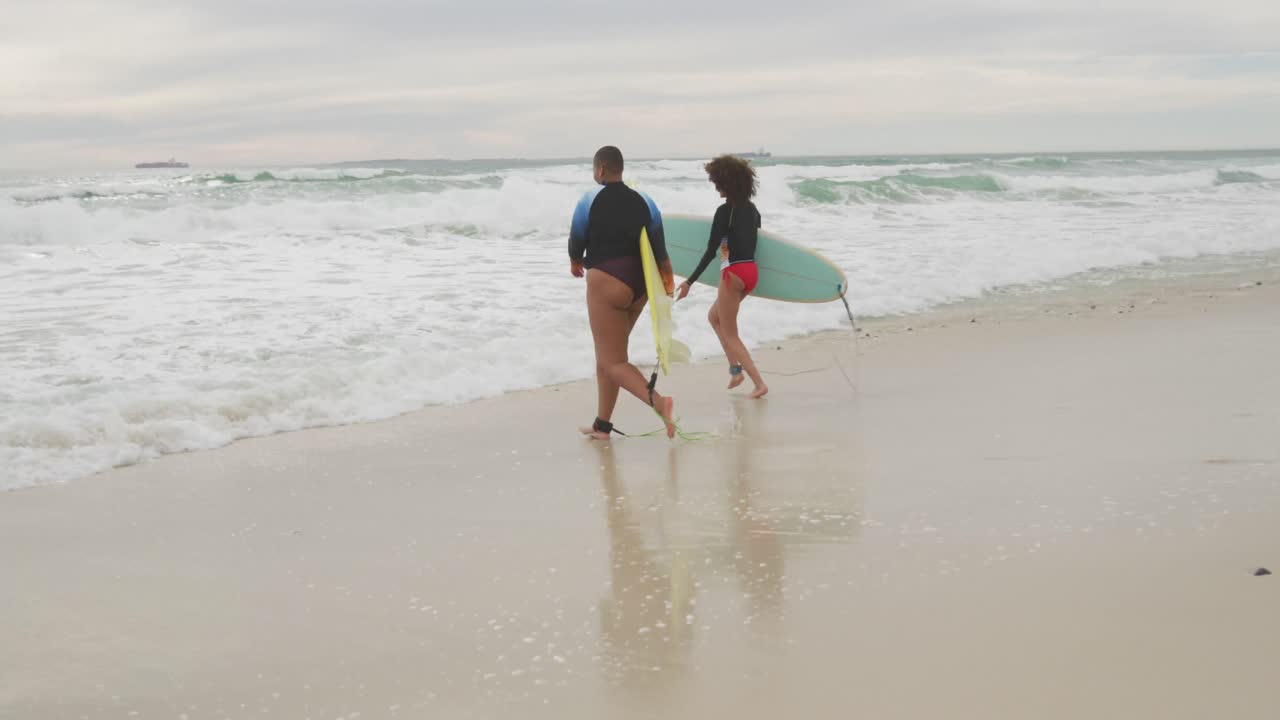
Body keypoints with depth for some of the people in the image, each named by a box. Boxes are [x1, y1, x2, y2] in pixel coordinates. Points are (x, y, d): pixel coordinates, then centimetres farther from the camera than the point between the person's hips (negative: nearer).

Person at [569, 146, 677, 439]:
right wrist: (667, 279, 12)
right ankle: (602, 425, 22)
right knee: (607, 354, 18)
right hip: (639, 283, 7)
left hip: (607, 280, -6)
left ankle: (657, 401, -28)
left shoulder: (590, 200, -6)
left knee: (613, 362, -4)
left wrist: (576, 263, 23)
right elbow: (659, 248, 3)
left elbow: (577, 241, 3)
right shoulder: (643, 201, 6)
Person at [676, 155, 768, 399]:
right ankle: (736, 368, 18)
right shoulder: (752, 209, 7)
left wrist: (690, 281, -14)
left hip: (734, 273, -8)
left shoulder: (724, 211, -15)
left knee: (730, 334, 5)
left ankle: (759, 383, -2)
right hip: (752, 271, 8)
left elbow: (710, 251, -17)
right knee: (714, 316, 26)